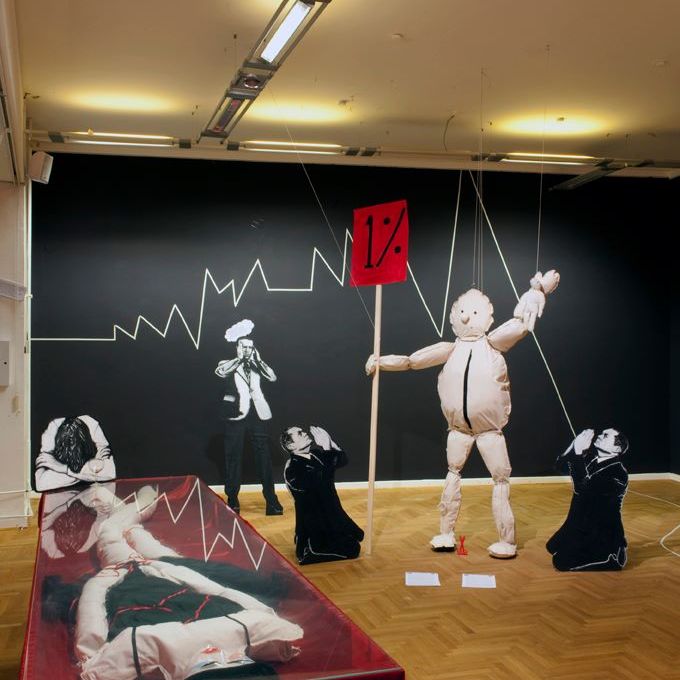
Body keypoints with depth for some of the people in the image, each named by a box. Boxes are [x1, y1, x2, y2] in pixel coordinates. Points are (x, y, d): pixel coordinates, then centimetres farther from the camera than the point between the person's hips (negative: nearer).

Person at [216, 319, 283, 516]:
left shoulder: (256, 366, 16)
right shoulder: (230, 365, 9)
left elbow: (273, 377, 0)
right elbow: (220, 371, -14)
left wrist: (257, 359, -5)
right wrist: (240, 358, -12)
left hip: (257, 413, 2)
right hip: (237, 414, -2)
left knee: (264, 456, -1)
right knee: (234, 457, 2)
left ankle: (271, 500, 3)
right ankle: (232, 500, 11)